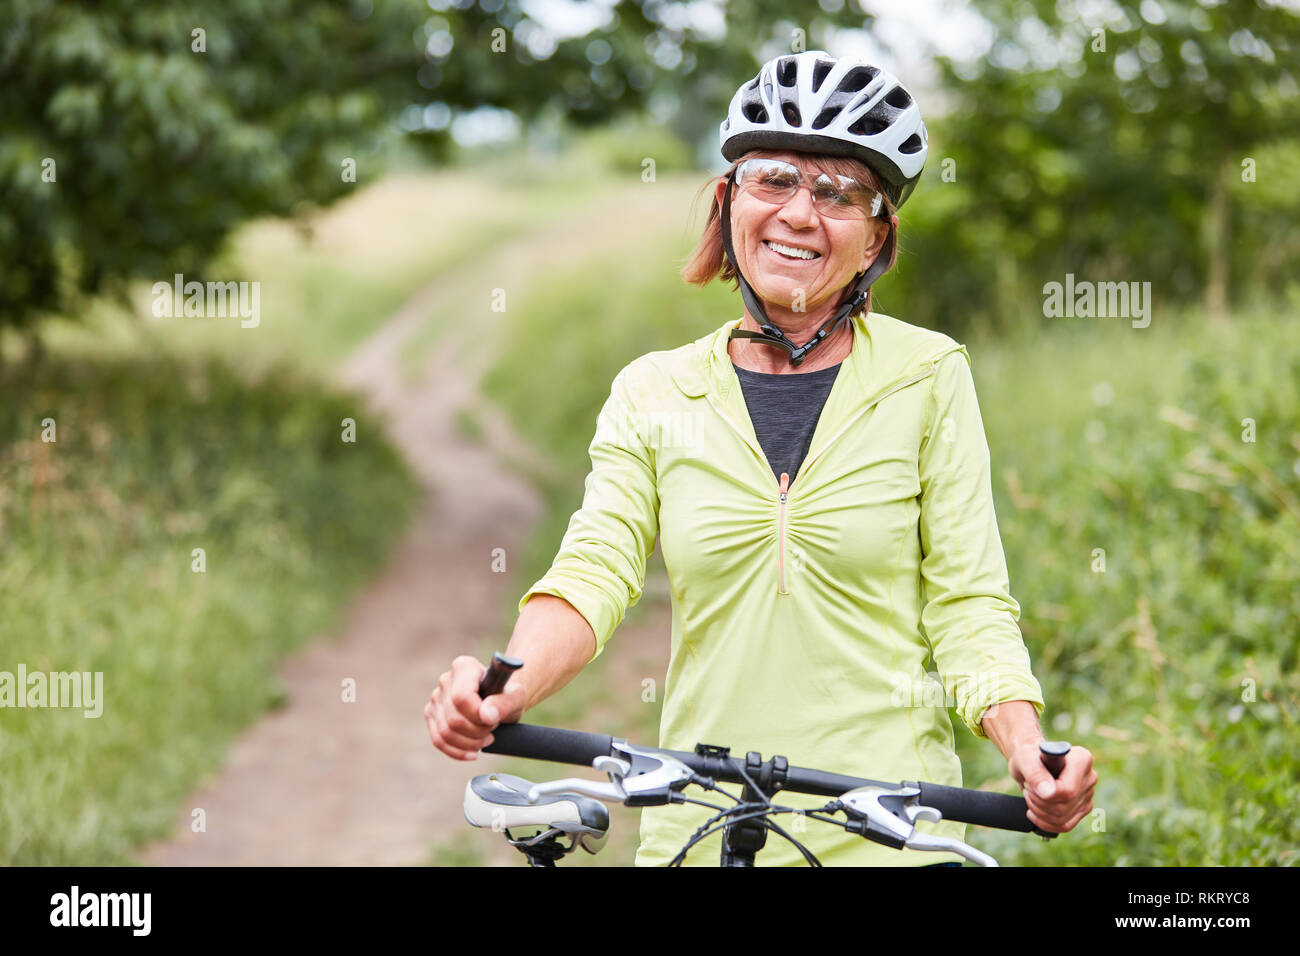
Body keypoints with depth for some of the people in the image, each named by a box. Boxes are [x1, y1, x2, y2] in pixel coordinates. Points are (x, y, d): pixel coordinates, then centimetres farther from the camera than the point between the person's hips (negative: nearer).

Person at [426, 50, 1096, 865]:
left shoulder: (928, 377, 1)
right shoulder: (653, 392, 6)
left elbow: (969, 601, -2)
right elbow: (593, 571, -6)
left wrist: (1026, 746, -20)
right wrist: (507, 689, -26)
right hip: (697, 827, 2)